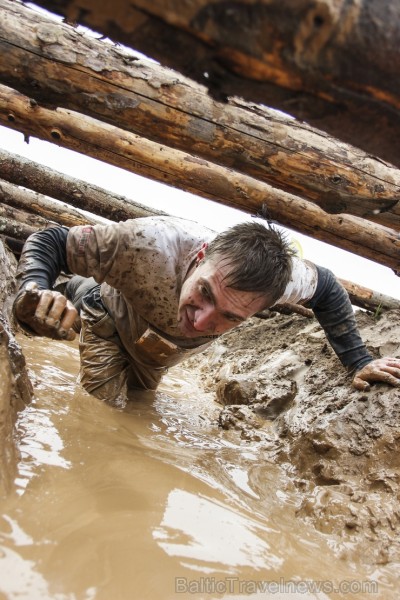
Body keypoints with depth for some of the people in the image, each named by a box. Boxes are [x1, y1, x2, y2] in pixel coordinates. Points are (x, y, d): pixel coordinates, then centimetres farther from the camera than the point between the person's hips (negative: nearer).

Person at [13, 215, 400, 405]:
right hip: (110, 324, -4)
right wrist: (34, 293, -59)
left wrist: (358, 363, -19)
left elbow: (327, 287, -16)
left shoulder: (276, 274, -39)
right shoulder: (147, 244, -49)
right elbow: (49, 241, -37)